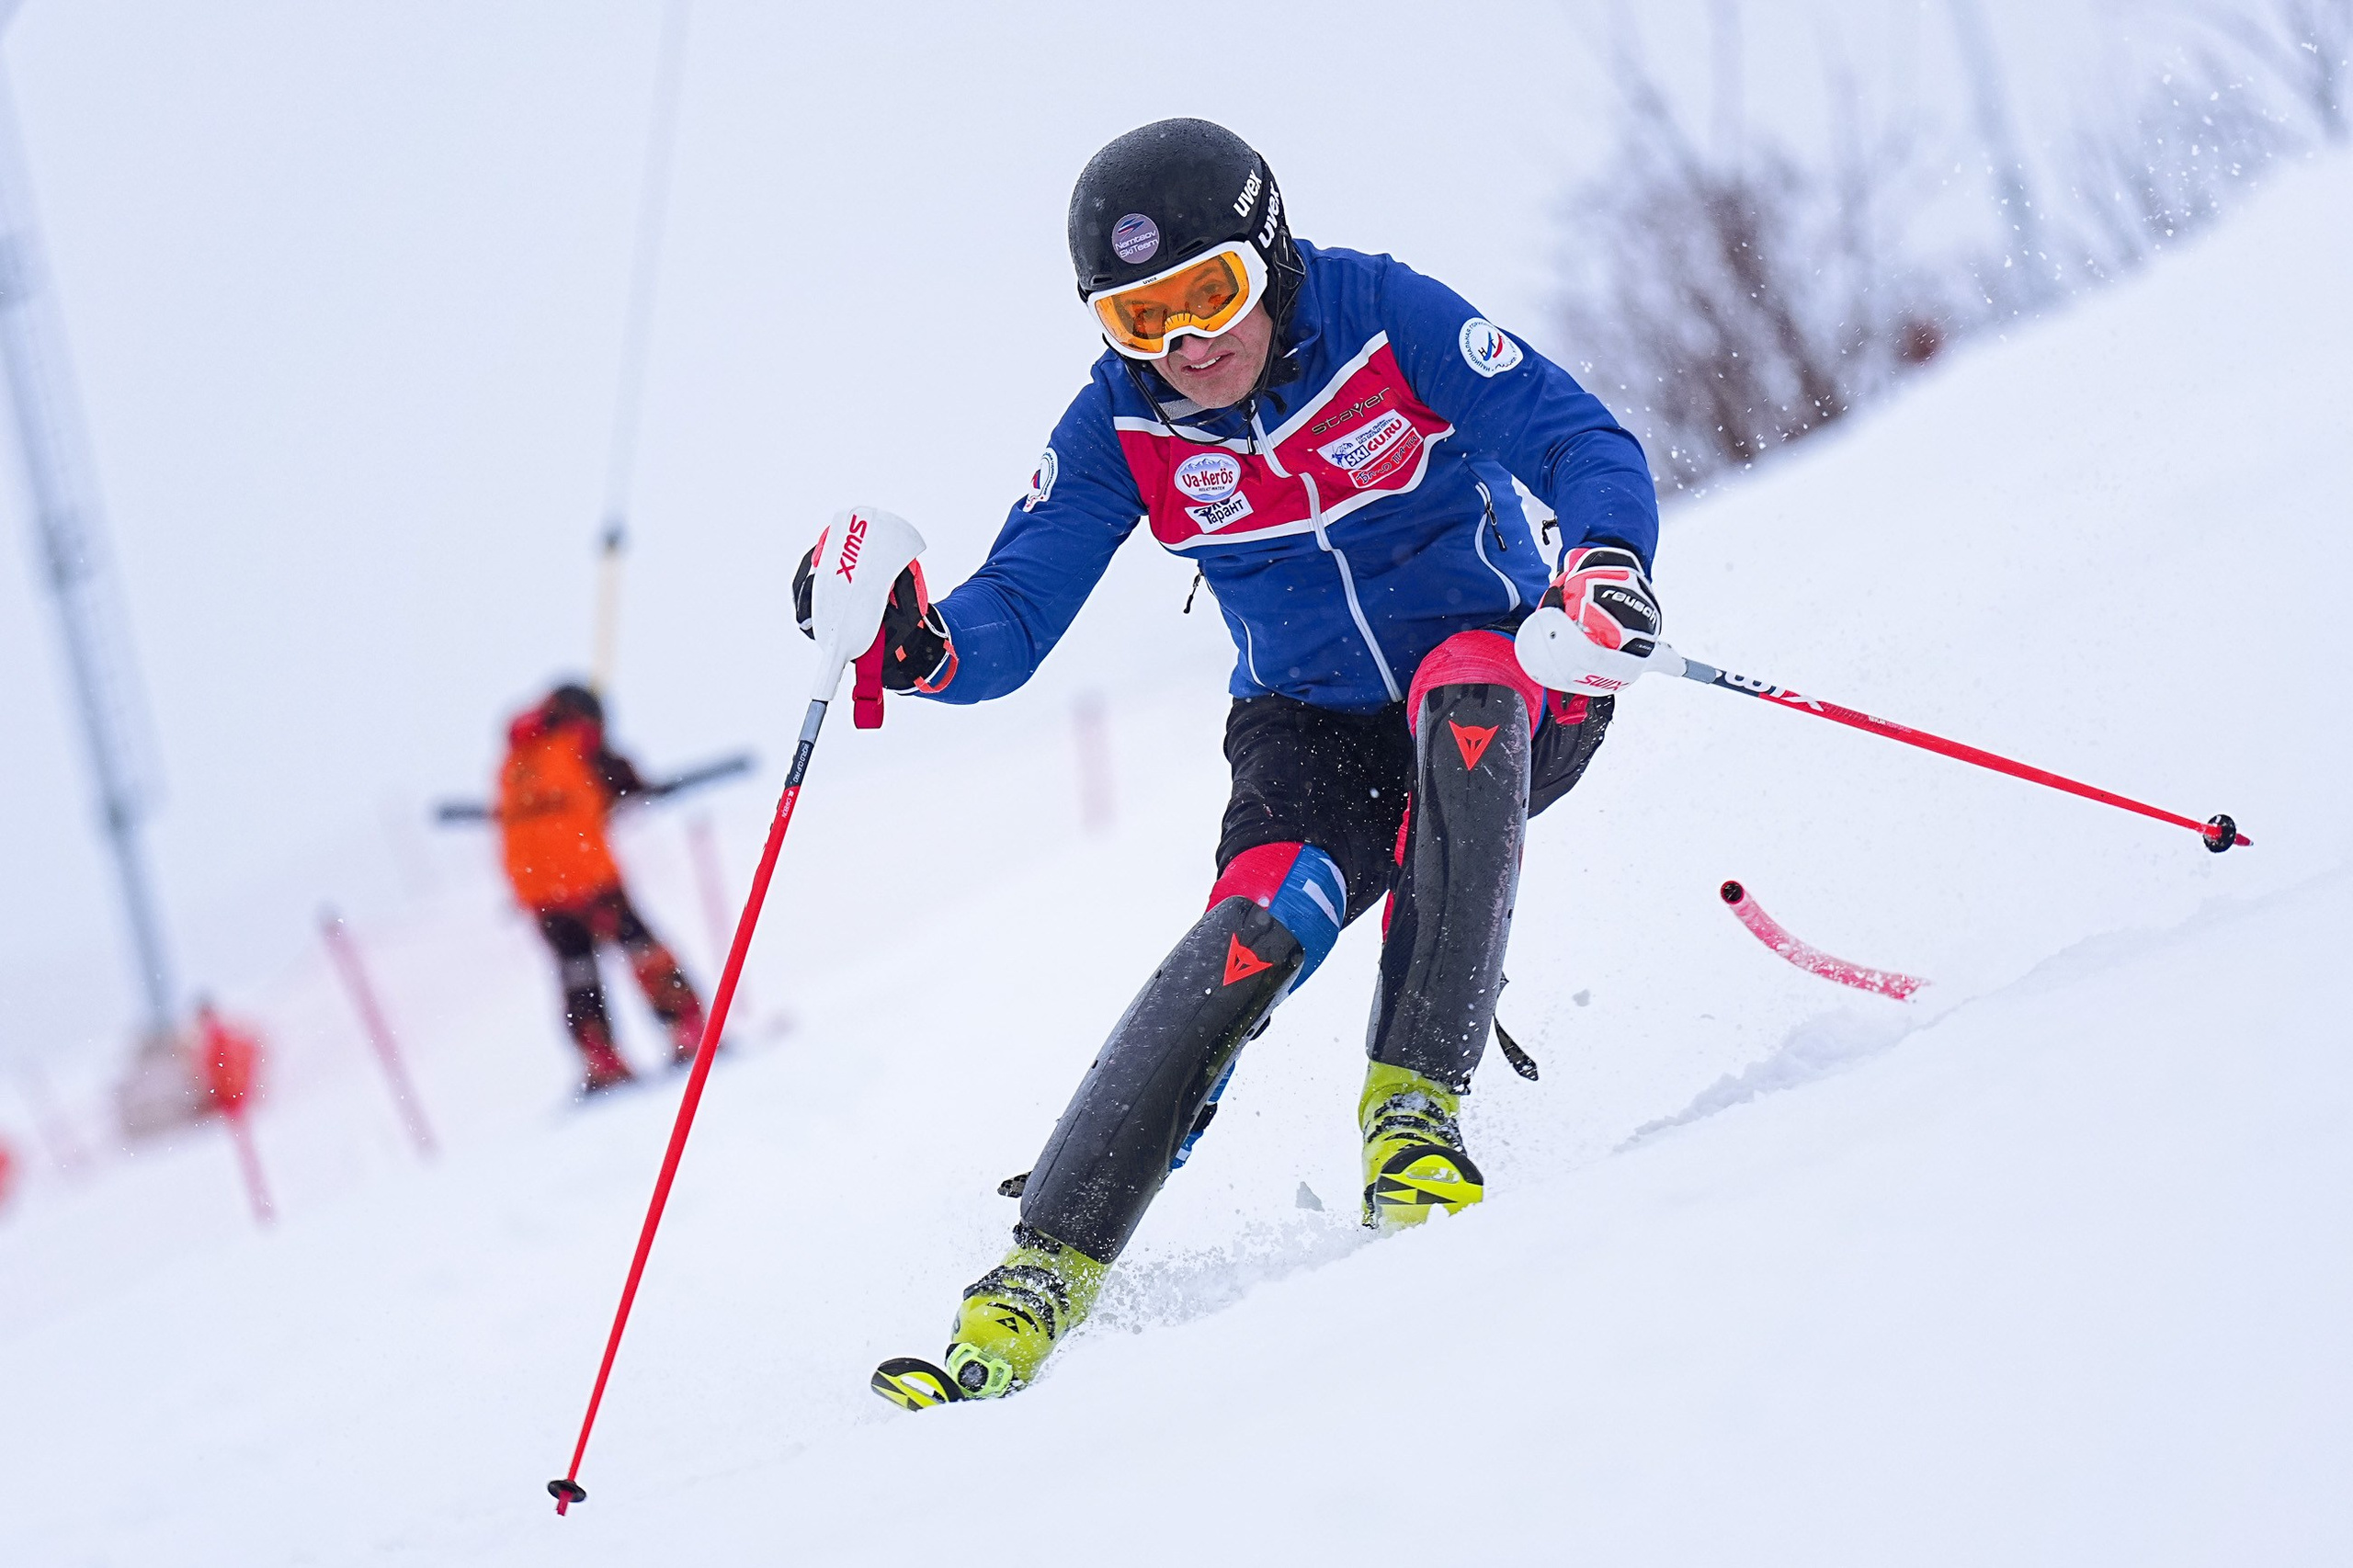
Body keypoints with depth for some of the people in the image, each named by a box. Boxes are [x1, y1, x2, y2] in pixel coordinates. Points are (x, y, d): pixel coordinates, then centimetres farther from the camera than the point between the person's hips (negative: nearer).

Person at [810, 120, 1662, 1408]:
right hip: (1318, 732, 1)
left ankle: (1416, 1103, -32)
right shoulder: (1120, 429, -7)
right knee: (1260, 923, -27)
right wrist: (917, 643, -32)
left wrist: (1605, 565, -39)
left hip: (1507, 693, -1)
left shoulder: (1384, 315, -15)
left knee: (1456, 703, -38)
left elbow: (1583, 442, -17)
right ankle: (1048, 1268, -28)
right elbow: (1009, 622, -9)